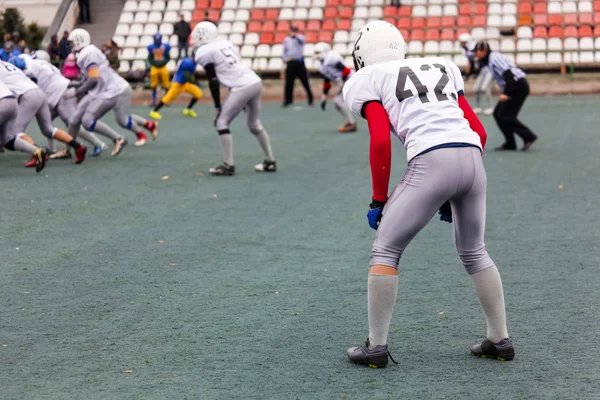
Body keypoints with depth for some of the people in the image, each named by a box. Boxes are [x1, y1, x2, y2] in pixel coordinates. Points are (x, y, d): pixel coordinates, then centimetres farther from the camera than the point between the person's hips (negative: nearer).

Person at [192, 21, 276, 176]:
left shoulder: (204, 52, -1)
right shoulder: (226, 43, 22)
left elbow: (213, 82, -3)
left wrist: (218, 107, 2)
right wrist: (245, 100, 29)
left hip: (242, 87, -8)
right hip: (255, 82, 8)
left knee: (221, 122, 1)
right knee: (254, 124, 21)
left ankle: (228, 165, -2)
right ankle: (270, 162, 25)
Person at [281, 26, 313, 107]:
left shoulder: (300, 37, 3)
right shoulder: (286, 40, 10)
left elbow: (302, 40, -23)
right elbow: (284, 51, 14)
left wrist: (295, 35, -40)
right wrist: (285, 59, 0)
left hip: (300, 62, -2)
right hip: (290, 63, 2)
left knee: (305, 81, -2)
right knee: (289, 82, 1)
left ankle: (310, 99, 7)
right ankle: (287, 100, 9)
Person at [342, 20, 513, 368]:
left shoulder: (368, 81, 13)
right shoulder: (442, 68, 29)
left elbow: (381, 141, -1)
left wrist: (379, 201, 8)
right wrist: (456, 197, 28)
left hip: (432, 160, -6)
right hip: (473, 158, 6)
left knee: (386, 250, 9)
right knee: (474, 251, 25)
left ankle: (376, 346, 10)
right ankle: (500, 340, 28)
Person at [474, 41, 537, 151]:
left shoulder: (494, 58, -14)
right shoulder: (489, 60, 15)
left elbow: (509, 75, -22)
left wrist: (506, 93, -23)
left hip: (518, 87, -10)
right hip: (514, 87, 10)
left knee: (505, 116, -10)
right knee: (498, 113, 8)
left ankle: (529, 137, -4)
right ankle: (510, 143, 10)